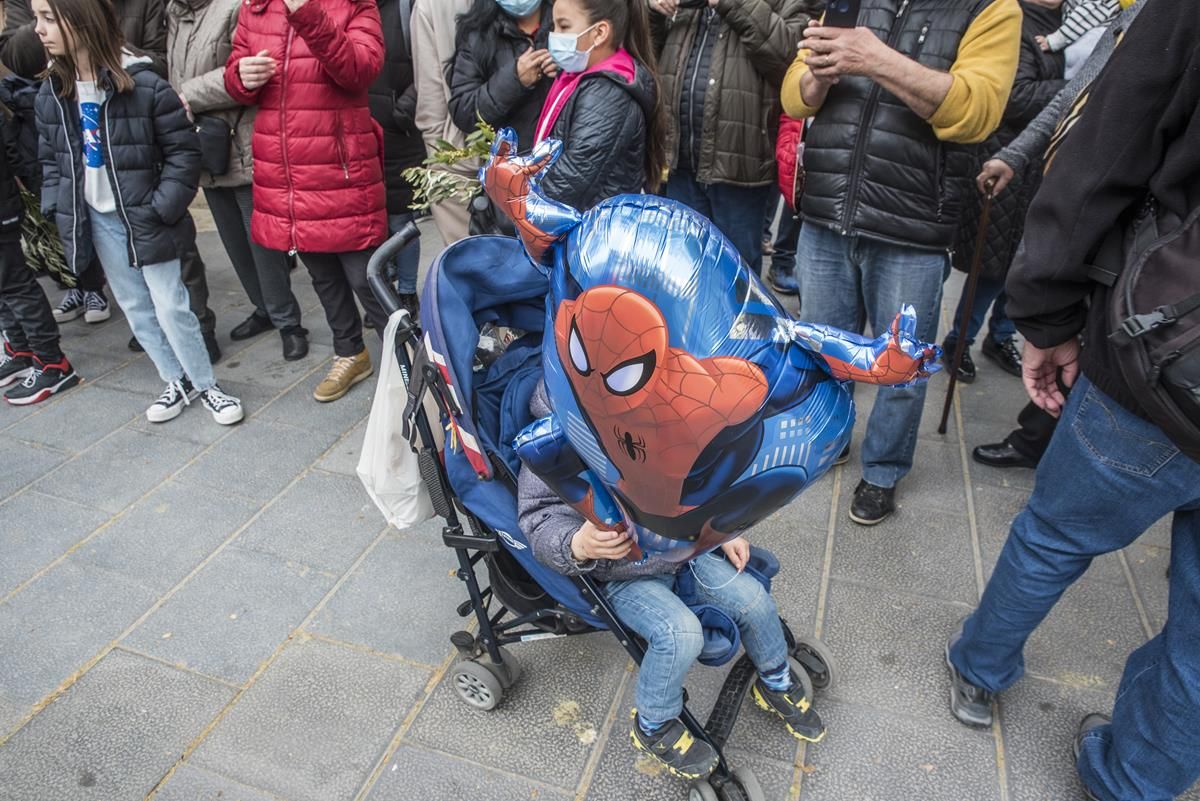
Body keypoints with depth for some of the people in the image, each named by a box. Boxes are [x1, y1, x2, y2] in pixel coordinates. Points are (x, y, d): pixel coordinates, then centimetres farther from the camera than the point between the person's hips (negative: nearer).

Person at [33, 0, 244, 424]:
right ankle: (179, 382, 26)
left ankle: (206, 385, 16)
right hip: (96, 220, 6)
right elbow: (49, 158, 13)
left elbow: (184, 151, -11)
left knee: (170, 307, -2)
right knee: (135, 309, 12)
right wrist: (60, 209, 2)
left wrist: (160, 209, -15)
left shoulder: (145, 84, -14)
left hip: (143, 217, -6)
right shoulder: (51, 92, 4)